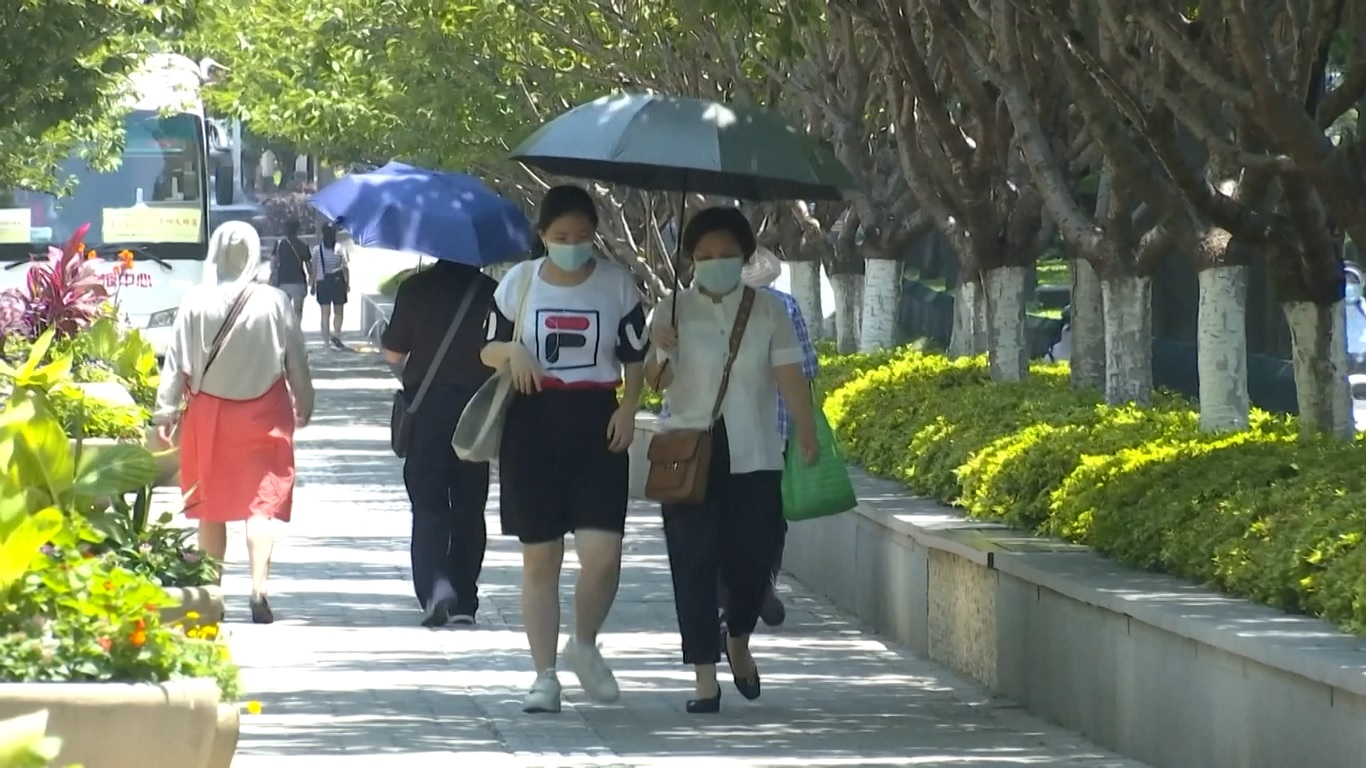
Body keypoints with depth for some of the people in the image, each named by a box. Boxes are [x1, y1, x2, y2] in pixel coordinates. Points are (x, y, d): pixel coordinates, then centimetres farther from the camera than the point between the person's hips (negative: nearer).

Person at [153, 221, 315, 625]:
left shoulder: (196, 302, -6)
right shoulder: (274, 302, -7)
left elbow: (176, 363, -3)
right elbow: (297, 362, 2)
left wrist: (167, 410, 5)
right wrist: (304, 404, 16)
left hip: (207, 412, 1)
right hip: (264, 415, -1)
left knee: (211, 506, 12)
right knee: (262, 502, -1)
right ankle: (258, 588, -16)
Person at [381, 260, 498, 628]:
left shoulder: (414, 288, -4)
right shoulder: (491, 291, -1)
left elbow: (393, 352, 0)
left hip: (427, 406, -1)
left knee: (428, 503, 2)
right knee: (469, 507, 9)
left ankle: (435, 580, -21)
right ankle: (464, 601, 10)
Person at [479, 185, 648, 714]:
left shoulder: (617, 284, 4)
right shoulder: (519, 282, 5)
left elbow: (635, 358, 10)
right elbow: (488, 349, 13)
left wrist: (628, 409, -6)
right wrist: (512, 351, -10)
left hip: (596, 428, 0)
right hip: (532, 426, 1)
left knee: (602, 551, -13)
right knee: (539, 556, 4)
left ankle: (584, 646, 14)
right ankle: (545, 676, 13)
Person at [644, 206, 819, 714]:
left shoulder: (767, 311, 6)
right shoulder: (672, 312, 4)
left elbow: (789, 376, 2)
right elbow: (657, 380, 0)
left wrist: (807, 434, -6)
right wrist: (661, 353, -22)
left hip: (753, 456, 1)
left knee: (754, 556, -1)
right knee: (694, 562, -4)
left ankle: (739, 640, 31)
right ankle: (705, 677, 0)